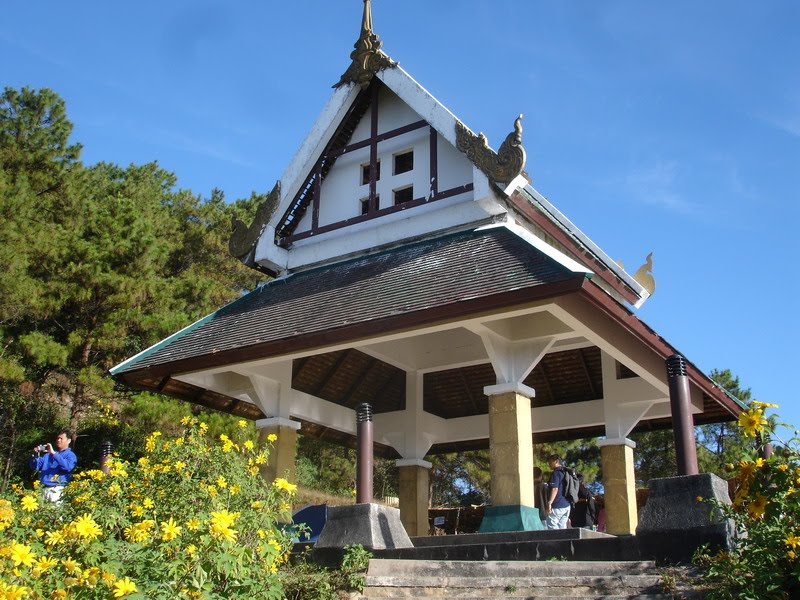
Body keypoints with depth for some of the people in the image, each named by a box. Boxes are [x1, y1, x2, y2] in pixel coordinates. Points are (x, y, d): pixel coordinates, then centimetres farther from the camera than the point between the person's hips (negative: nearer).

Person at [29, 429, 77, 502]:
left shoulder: (70, 455, 5)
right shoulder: (48, 453, 23)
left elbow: (68, 467, -16)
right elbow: (35, 467, 17)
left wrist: (54, 453, -17)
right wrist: (36, 455, -1)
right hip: (42, 488, 4)